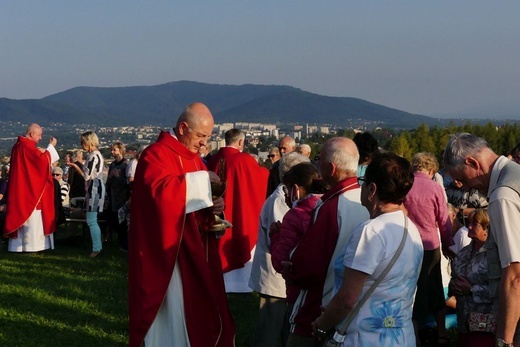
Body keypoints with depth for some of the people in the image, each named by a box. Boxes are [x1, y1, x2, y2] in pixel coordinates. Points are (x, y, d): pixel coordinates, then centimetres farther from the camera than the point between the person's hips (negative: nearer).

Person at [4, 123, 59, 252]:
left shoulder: (19, 145, 15)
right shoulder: (26, 146, -17)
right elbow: (43, 160, -24)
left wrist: (40, 152, 11)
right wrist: (51, 146, -13)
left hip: (21, 189, 10)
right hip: (29, 189, -10)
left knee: (21, 216, 11)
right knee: (32, 218, -7)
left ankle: (18, 245, 13)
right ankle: (31, 245, -7)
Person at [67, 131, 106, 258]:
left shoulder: (93, 156, -16)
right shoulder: (96, 154, 15)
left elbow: (87, 176, -17)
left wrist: (76, 167, -5)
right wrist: (77, 167, 15)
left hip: (94, 189, -11)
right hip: (95, 188, 11)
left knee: (91, 220, -8)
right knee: (92, 220, 14)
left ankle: (96, 248, -5)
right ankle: (98, 247, 18)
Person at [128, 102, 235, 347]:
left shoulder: (193, 156, 14)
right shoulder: (156, 154, -13)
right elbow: (160, 190, -31)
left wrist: (214, 206, -3)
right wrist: (200, 179, -25)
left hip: (193, 251, 9)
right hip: (168, 251, -9)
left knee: (194, 309, 12)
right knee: (169, 311, -3)